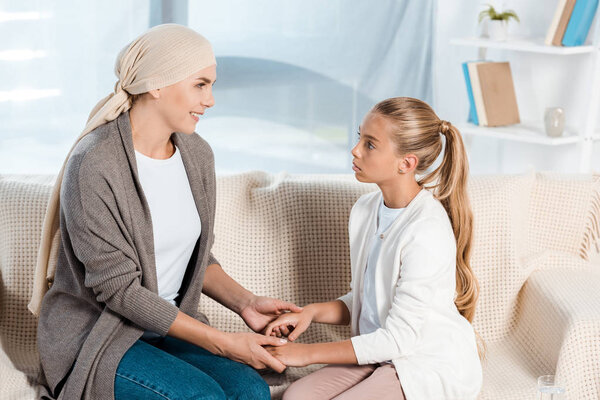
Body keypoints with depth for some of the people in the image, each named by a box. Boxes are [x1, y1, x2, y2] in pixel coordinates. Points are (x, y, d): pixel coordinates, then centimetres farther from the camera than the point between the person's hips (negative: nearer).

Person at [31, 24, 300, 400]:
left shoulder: (196, 154, 4)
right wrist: (222, 342, -21)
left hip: (170, 324, 6)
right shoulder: (93, 166, -19)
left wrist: (245, 302, -6)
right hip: (94, 336, -6)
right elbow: (117, 287, -20)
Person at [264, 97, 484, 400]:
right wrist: (311, 312, -4)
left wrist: (308, 353, -16)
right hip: (381, 353, 7)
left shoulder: (427, 231, -23)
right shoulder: (365, 210, 4)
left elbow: (398, 338, -20)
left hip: (432, 366, -7)